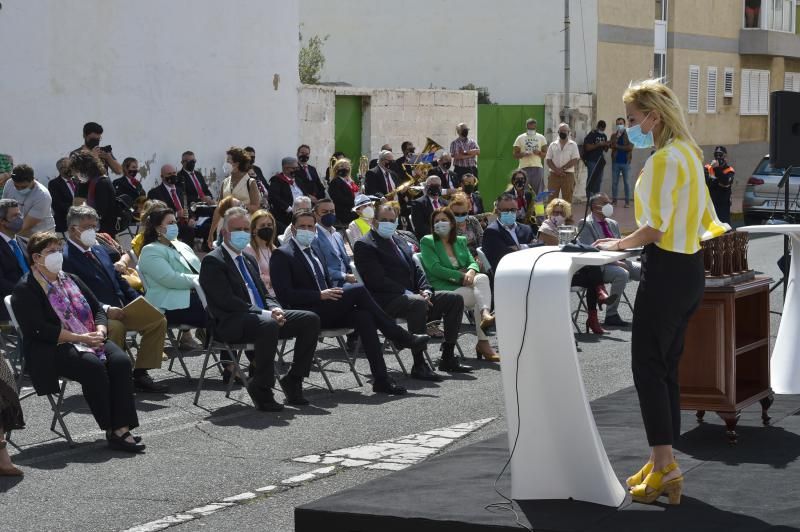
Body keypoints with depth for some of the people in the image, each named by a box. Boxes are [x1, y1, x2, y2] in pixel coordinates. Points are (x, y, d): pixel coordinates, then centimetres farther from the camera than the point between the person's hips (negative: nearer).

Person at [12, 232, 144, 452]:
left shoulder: (71, 280, 20)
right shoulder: (25, 290, -3)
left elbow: (98, 309, 19)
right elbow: (38, 329, -15)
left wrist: (100, 332, -4)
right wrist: (80, 338, -20)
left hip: (91, 340, 6)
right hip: (53, 349, -6)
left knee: (120, 361, -23)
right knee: (93, 365, -33)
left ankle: (122, 428, -29)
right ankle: (111, 430, -25)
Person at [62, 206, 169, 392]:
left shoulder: (99, 249, 21)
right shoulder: (66, 257, -8)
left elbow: (119, 280, 23)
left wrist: (139, 303, 8)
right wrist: (105, 309, -26)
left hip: (120, 309, 9)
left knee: (157, 320, -7)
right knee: (116, 328, -37)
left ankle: (140, 374, -4)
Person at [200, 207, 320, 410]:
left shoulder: (249, 260, 24)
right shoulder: (213, 261, -4)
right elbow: (227, 301, -15)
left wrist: (275, 309, -2)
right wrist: (265, 314, -20)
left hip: (262, 316, 9)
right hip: (231, 324, -9)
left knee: (310, 319, -8)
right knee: (268, 325, -39)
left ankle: (293, 381, -2)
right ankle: (261, 389, -26)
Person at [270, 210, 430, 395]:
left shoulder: (315, 254, 25)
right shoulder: (282, 255, -1)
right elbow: (284, 294, -12)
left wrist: (334, 294, 4)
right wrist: (320, 295, -19)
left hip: (326, 312, 7)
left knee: (363, 316, -25)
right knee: (358, 289, -23)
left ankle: (381, 379, -31)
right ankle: (400, 337, -15)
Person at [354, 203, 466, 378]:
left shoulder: (398, 241, 23)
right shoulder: (364, 246, -4)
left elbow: (416, 270, 21)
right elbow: (378, 280, -15)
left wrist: (425, 290, -1)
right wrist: (410, 294, -19)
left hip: (411, 296, 9)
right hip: (385, 301, -9)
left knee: (455, 299, -1)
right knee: (418, 303, -38)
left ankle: (448, 358, 2)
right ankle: (419, 366, -35)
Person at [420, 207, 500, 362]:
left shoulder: (461, 241, 24)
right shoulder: (427, 242, 6)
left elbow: (473, 262, 12)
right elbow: (435, 268, -9)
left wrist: (471, 271, -15)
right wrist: (461, 276, -17)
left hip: (465, 285, 5)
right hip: (444, 288, -5)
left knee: (482, 278, -29)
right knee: (480, 297, -28)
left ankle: (485, 315, -48)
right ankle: (483, 342, -34)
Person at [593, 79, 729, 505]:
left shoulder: (664, 159, -16)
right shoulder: (689, 154, 13)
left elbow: (655, 228, -21)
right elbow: (706, 221, 21)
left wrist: (620, 244, -5)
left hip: (666, 272, -10)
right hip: (690, 269, 10)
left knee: (648, 367, -5)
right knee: (666, 368, 13)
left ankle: (664, 467, -7)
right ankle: (663, 463, 18)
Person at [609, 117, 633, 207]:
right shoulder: (614, 135, 11)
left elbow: (630, 147, -10)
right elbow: (611, 145, -3)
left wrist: (617, 146, -8)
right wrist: (617, 136, -12)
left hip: (625, 162, -3)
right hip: (615, 162, 3)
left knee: (626, 182, -1)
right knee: (614, 182, 3)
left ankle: (627, 201, 2)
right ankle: (614, 200, 10)